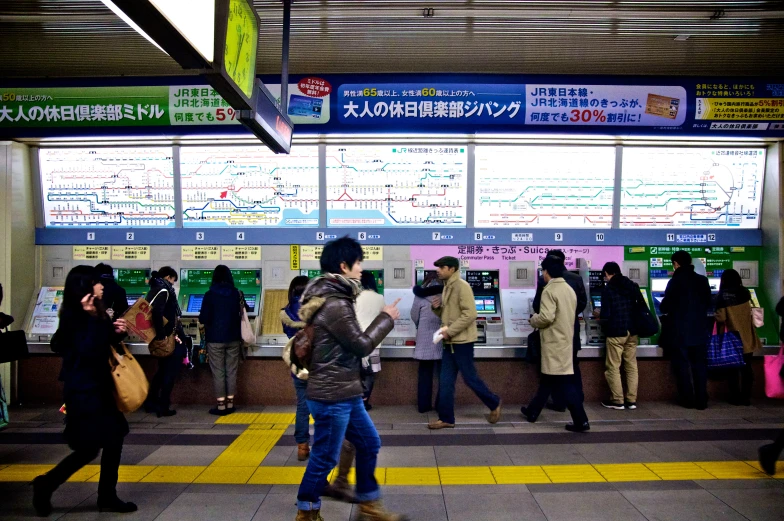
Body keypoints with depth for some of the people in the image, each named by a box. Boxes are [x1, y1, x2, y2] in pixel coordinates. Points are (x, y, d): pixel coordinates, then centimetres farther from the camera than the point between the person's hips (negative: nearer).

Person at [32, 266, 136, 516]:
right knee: (88, 448, -1)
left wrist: (115, 332, -2)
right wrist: (94, 317, -32)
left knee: (113, 439, 11)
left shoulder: (92, 314, 9)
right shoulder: (75, 317, -18)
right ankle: (46, 484, 21)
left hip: (97, 386, 9)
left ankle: (107, 497, 21)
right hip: (83, 390, -9)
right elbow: (89, 350, -28)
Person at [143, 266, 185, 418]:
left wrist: (159, 335, 14)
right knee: (171, 371, 1)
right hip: (171, 339, -9)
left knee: (163, 370, 21)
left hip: (164, 338, 9)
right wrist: (162, 335, -26)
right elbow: (157, 312, -29)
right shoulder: (164, 290, -14)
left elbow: (153, 311, 13)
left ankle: (151, 402, 26)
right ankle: (163, 406, 5)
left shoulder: (154, 289, 14)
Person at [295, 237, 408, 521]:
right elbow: (361, 345, -17)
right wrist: (386, 318, -6)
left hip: (344, 393, 10)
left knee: (369, 443, 17)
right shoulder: (334, 305, -23)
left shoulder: (333, 297, 10)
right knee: (325, 457, 5)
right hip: (331, 396, -10)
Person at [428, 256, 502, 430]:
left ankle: (494, 404, 25)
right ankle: (446, 418, 15)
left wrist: (449, 331, -22)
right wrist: (437, 307, -1)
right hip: (450, 342, 8)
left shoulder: (461, 286, -14)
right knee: (445, 382, 8)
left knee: (470, 378, 3)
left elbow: (470, 314, -22)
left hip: (462, 341, -8)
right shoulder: (447, 287, 13)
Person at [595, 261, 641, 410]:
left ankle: (617, 401, 6)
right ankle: (631, 400, 13)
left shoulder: (608, 289, -9)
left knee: (613, 367, 3)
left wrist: (598, 315, 8)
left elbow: (606, 315, -13)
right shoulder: (633, 286, 9)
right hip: (632, 331, 6)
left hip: (616, 332, -6)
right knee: (631, 366, 10)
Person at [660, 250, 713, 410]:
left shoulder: (675, 282, -12)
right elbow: (708, 304, 12)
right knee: (700, 366, 9)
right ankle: (701, 401, 10)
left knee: (682, 366, 7)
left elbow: (665, 307, -9)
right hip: (700, 331, 4)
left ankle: (688, 400, 10)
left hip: (680, 332, -4)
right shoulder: (703, 280, 2)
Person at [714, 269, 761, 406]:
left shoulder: (722, 295, -11)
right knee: (747, 367, 9)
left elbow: (721, 319, -14)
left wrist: (716, 316, 6)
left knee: (733, 368, 6)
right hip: (747, 338, 3)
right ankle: (746, 397, 11)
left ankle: (736, 397, 8)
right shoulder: (745, 292, 1)